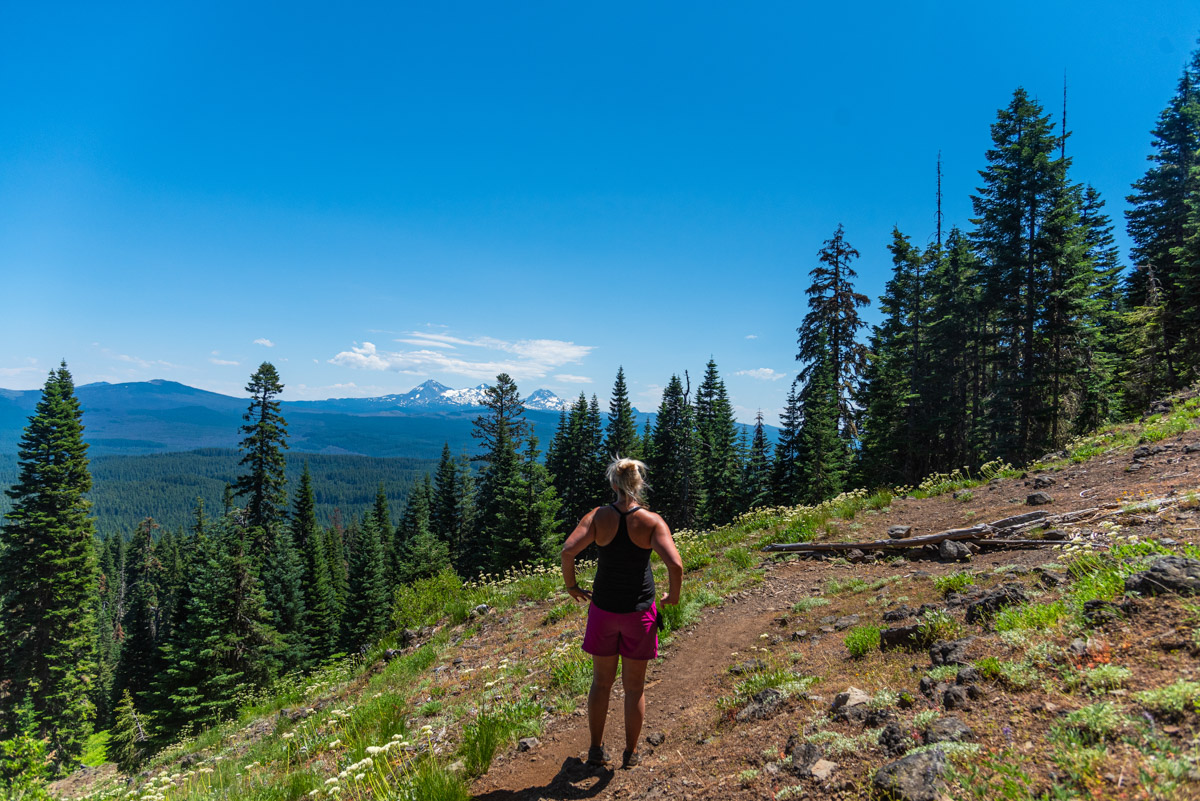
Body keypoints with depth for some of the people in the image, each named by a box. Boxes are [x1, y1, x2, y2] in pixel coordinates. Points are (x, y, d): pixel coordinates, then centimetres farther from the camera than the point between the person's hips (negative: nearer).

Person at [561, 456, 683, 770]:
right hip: (639, 612, -1)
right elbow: (675, 564, -23)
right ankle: (631, 753, 29)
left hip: (603, 609, 1)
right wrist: (673, 595, -5)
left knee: (601, 682, 19)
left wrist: (571, 586, -3)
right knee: (635, 687, 16)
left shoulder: (598, 516, -9)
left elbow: (568, 550, -19)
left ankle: (596, 750, 30)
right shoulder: (652, 521, -13)